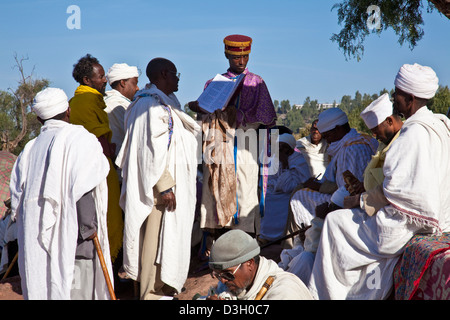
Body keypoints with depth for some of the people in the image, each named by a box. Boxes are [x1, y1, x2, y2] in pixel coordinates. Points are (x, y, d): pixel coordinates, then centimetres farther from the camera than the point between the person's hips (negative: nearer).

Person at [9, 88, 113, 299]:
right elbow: (82, 188, -16)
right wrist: (88, 227, -12)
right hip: (71, 236, -6)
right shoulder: (79, 138, -5)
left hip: (35, 242, 6)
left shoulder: (30, 149, 13)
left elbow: (17, 199, 14)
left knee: (42, 289, 11)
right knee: (76, 291, -2)